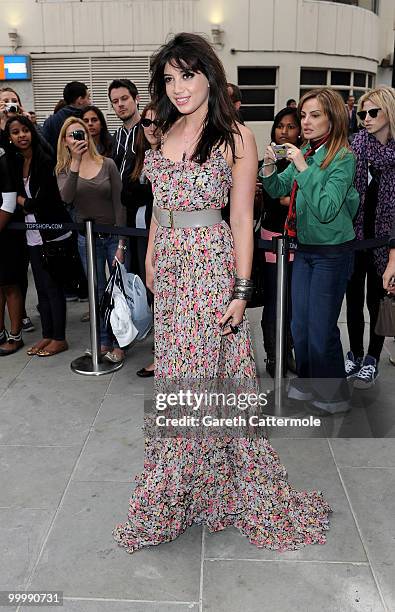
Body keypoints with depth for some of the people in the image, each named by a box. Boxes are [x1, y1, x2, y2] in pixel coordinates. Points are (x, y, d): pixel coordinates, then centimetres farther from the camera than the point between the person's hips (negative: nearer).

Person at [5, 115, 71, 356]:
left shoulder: (45, 161, -11)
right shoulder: (14, 162, 8)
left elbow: (43, 200, -14)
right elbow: (16, 195, 10)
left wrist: (22, 201, 0)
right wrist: (29, 204, -7)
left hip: (53, 233, -6)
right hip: (33, 235, 6)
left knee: (53, 286, 0)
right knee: (41, 288, 12)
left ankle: (59, 339, 11)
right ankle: (47, 335, 24)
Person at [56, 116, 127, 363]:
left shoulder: (107, 164, -4)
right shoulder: (64, 170, 1)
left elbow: (119, 203, -6)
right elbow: (66, 198, -19)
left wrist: (121, 243, -11)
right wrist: (76, 162, -28)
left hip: (113, 235, -2)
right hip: (87, 239, 2)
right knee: (97, 292, 11)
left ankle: (119, 342, 14)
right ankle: (104, 341, 23)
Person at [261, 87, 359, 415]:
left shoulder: (343, 158, -16)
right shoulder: (305, 152, 4)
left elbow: (326, 210, -25)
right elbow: (278, 190, 10)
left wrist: (303, 168, -25)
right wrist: (269, 168, -9)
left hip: (332, 252, -7)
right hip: (305, 248, 7)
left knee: (321, 328, 1)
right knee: (300, 325, 16)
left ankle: (333, 395, 20)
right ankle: (308, 382, 36)